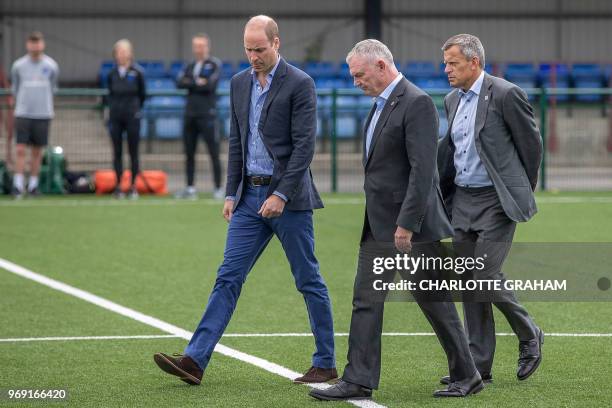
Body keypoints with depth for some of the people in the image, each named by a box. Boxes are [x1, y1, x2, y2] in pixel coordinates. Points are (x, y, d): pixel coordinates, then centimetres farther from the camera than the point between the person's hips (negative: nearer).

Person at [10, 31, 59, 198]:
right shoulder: (18, 66, 2)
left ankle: (33, 185, 14)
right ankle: (18, 185, -6)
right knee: (20, 149, -9)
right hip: (23, 113, -1)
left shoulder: (51, 66, 3)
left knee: (37, 151, 5)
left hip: (43, 114, 1)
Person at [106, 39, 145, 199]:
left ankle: (133, 186, 6)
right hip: (115, 116, 3)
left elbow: (142, 94, 5)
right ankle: (118, 186, 8)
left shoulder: (137, 72, -4)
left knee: (133, 152, 0)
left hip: (132, 116, -3)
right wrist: (112, 107, 3)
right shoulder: (112, 73, 5)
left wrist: (136, 109, 7)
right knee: (117, 152, 3)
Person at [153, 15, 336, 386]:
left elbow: (305, 145, -14)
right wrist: (231, 194, 9)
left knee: (309, 280, 3)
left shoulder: (299, 84, -9)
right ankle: (195, 361, -6)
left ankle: (326, 364, 12)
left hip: (288, 197, -6)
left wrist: (281, 194, -19)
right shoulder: (240, 83, 10)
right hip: (250, 196, 6)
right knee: (229, 277, 0)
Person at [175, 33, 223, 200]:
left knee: (214, 153, -7)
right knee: (189, 153, 7)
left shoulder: (214, 64, 0)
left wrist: (190, 83, -4)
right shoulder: (190, 66, 16)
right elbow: (180, 83, 2)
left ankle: (218, 189, -5)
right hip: (190, 114, 6)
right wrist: (197, 83, -9)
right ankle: (190, 189, 12)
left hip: (206, 114, -6)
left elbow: (210, 85, -14)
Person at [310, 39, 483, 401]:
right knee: (366, 301, 3)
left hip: (413, 225, -9)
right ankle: (359, 381, 4)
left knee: (434, 301, 1)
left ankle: (466, 376, 13)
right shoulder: (381, 104, 15)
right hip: (379, 224, 9)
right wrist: (390, 222, 16)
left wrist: (407, 224, -23)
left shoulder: (417, 103, -15)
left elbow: (423, 169, -21)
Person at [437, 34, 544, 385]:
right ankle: (478, 364, 10)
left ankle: (529, 335, 11)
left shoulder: (505, 94, -12)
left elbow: (532, 143, -5)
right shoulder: (453, 100, 11)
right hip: (463, 200, 7)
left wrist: (524, 190, 3)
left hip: (496, 200, -7)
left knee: (485, 275, -13)